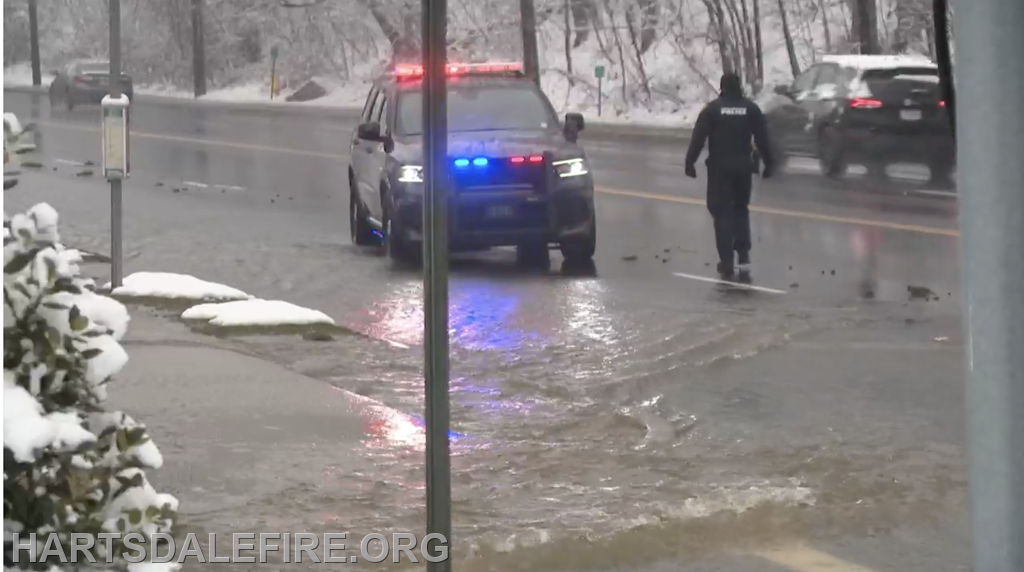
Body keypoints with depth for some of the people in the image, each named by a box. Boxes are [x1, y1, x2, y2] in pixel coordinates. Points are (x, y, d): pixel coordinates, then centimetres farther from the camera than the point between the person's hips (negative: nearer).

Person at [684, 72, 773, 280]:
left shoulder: (712, 109, -3)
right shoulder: (751, 109, 2)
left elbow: (698, 137, -9)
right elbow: (762, 138, 0)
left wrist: (690, 162, -6)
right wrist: (768, 163, 6)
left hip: (719, 167, -2)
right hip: (743, 166, 2)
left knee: (722, 212, 2)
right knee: (740, 209, 18)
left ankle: (727, 263, -3)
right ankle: (743, 256, 5)